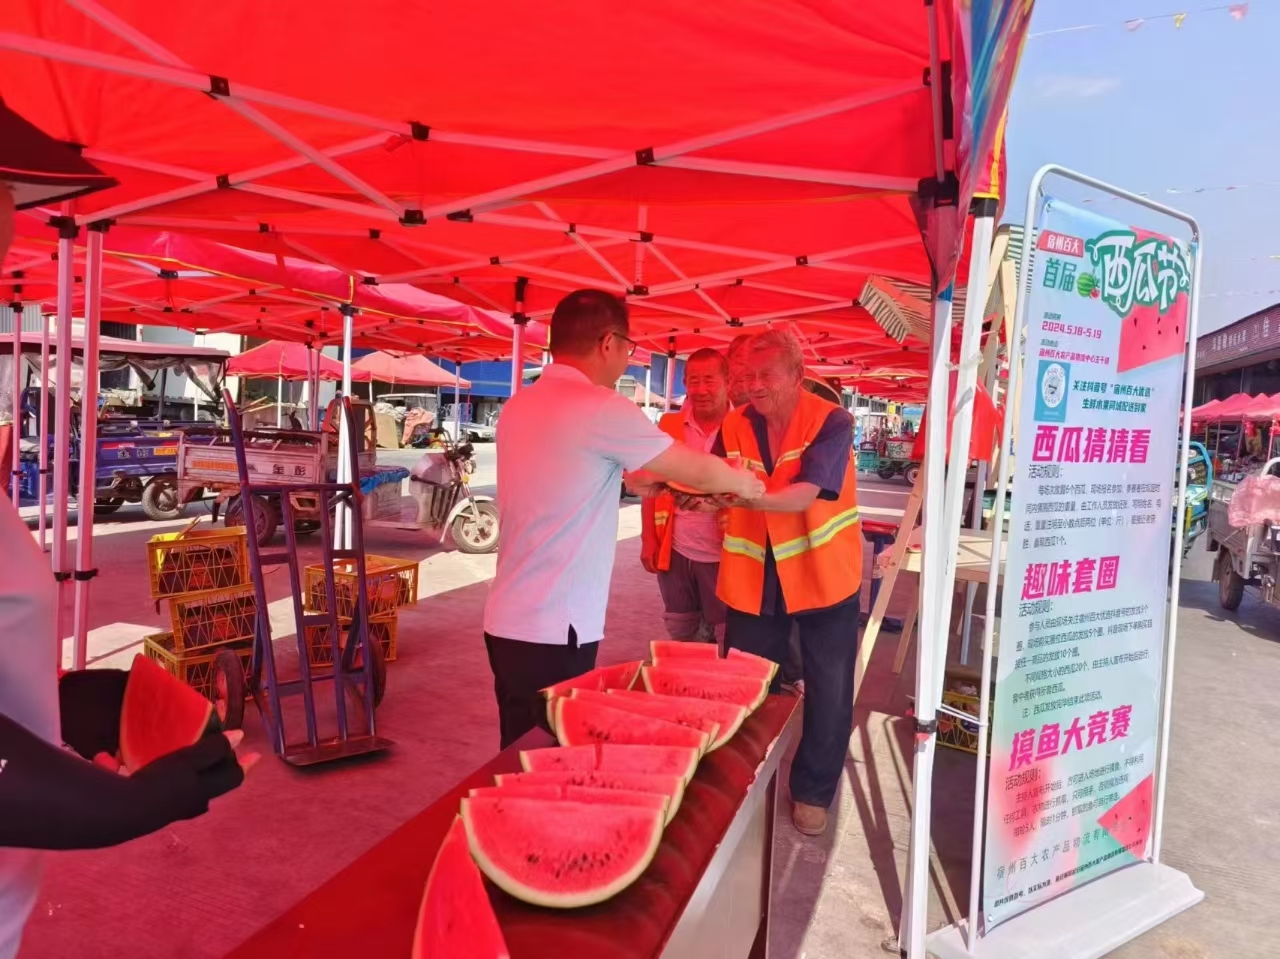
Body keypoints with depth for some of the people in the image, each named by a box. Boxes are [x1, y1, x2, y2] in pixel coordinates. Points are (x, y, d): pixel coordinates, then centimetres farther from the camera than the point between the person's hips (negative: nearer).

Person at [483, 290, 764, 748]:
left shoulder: (519, 406, 8)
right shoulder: (602, 408, -15)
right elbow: (698, 471, -5)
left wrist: (629, 481, 24)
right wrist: (744, 483, 14)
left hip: (508, 620, 8)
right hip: (553, 630, -8)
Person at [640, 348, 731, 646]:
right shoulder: (668, 426, 2)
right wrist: (648, 540, 3)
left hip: (722, 553, -3)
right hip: (676, 550, 3)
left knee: (727, 637, 8)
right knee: (680, 633, 17)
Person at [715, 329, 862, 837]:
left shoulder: (831, 422, -15)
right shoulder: (735, 426, -2)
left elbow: (805, 495, -29)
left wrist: (748, 494, -46)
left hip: (822, 574, -3)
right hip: (754, 579, 3)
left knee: (828, 692, 9)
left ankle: (812, 790, 32)